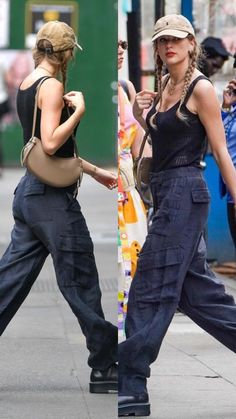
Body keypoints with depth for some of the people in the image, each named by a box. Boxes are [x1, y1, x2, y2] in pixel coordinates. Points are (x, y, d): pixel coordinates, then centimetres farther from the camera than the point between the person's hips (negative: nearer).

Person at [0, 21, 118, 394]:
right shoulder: (51, 86, -13)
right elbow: (51, 144, -23)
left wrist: (95, 172, 26)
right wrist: (78, 111, -15)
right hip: (53, 198, -9)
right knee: (82, 285, -1)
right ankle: (105, 368, 6)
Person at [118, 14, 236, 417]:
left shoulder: (201, 88, -10)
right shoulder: (164, 85, 14)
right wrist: (140, 114, 5)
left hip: (184, 191, -9)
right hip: (165, 192, 9)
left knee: (150, 290, -9)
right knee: (197, 288, 13)